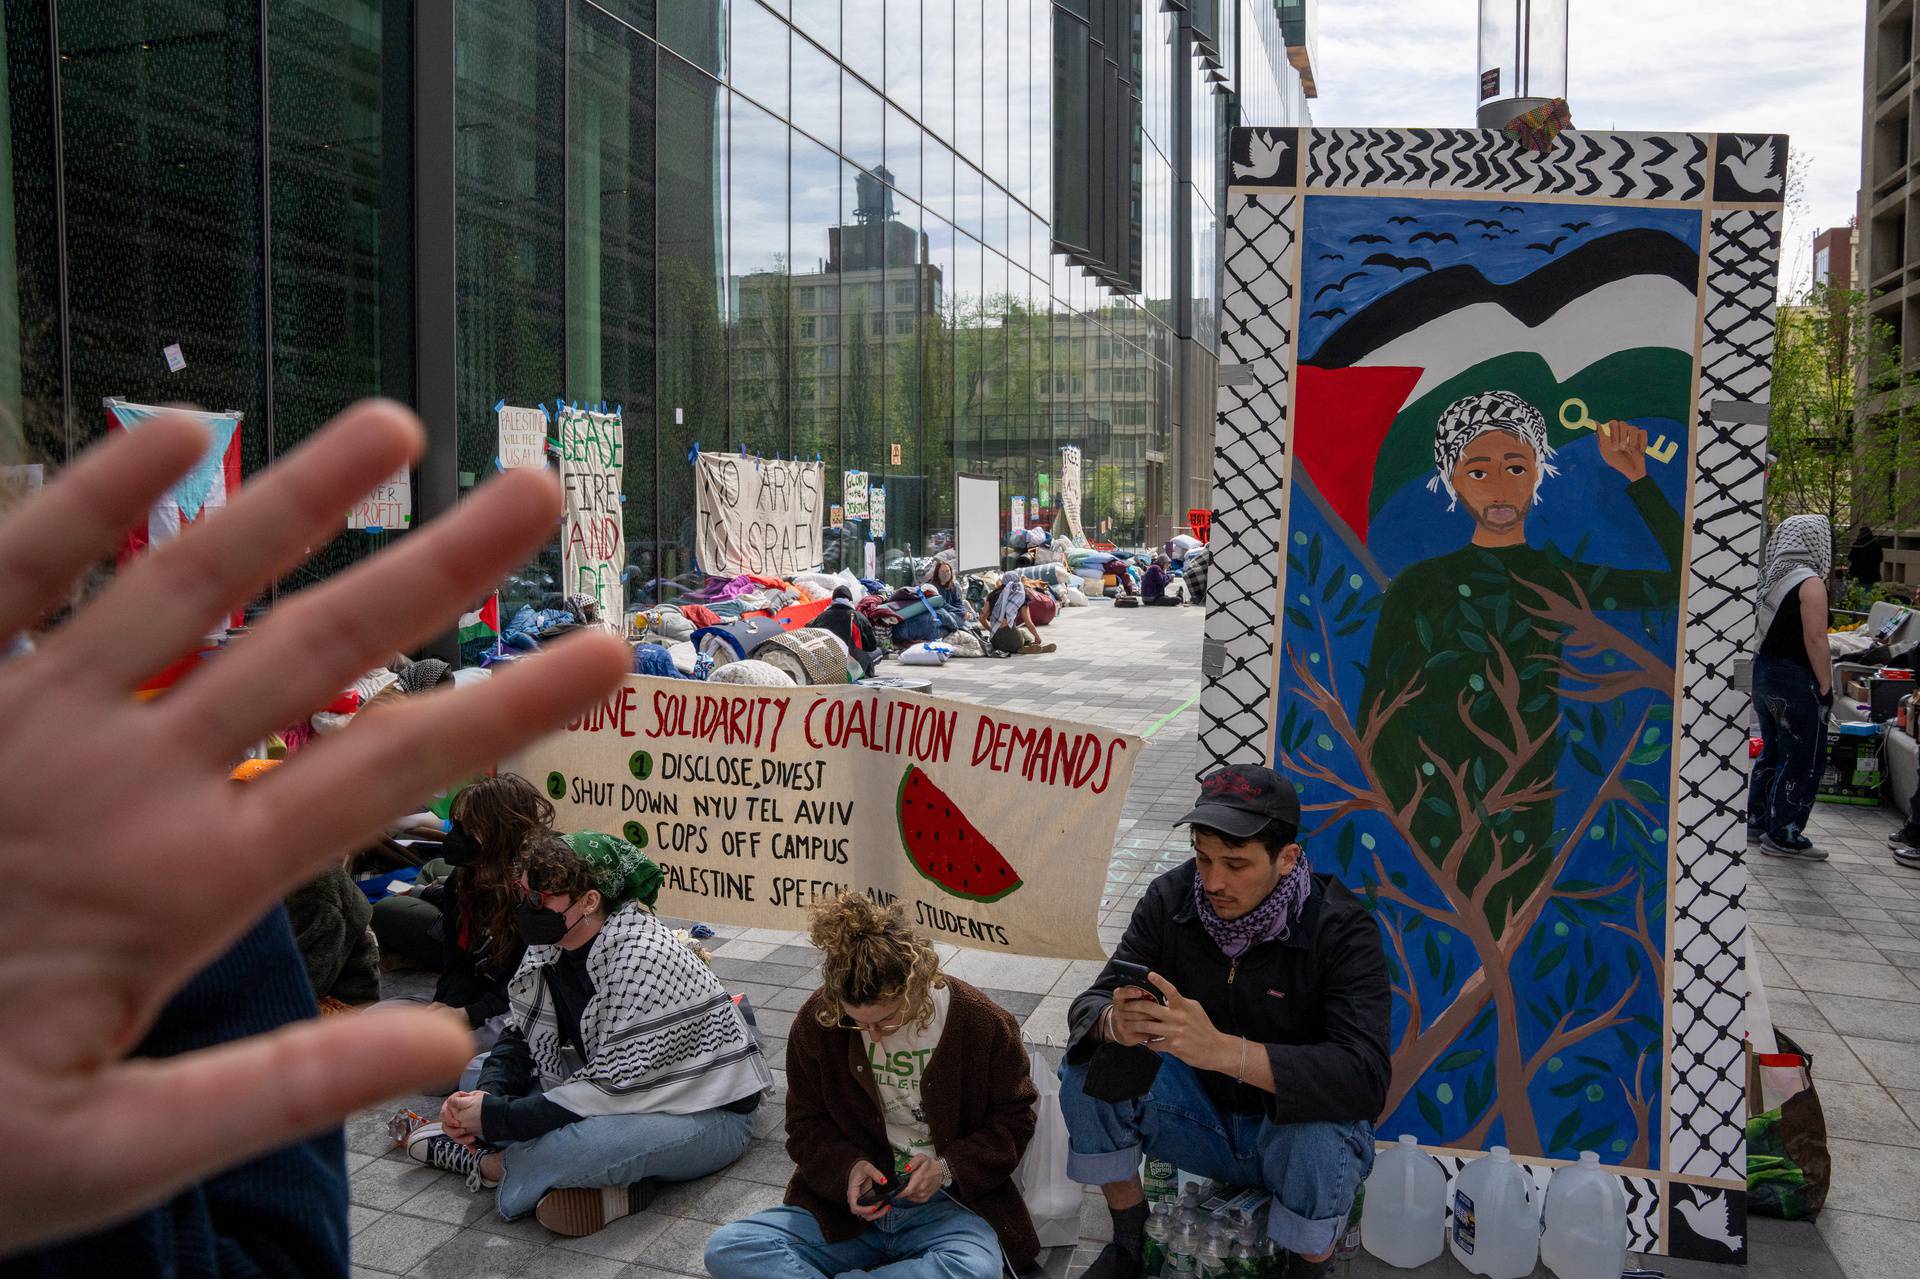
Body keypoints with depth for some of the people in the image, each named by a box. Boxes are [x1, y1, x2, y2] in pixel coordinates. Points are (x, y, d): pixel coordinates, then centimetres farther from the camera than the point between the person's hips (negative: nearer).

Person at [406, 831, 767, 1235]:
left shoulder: (642, 960, -28)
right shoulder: (550, 946, -4)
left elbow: (614, 1087, -28)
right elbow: (520, 1037, 5)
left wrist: (496, 1117, -25)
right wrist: (486, 1095, -16)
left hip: (709, 1115, -9)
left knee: (570, 1145, -36)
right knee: (480, 1074, 6)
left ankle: (487, 1163, -4)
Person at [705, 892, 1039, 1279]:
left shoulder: (983, 1024, -13)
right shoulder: (817, 1021, -8)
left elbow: (1013, 1118, 1)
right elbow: (806, 1124, 6)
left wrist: (948, 1168, -16)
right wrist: (847, 1168, -15)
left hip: (946, 1203, -1)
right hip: (849, 1200, 2)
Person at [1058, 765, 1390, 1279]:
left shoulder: (1341, 928, -23)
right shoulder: (1170, 900, -12)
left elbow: (1365, 1079, -34)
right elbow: (1092, 1003, -12)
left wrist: (1222, 1049, -48)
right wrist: (1115, 1023, -40)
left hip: (1296, 1123, -3)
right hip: (1201, 1117, 3)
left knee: (1320, 1144, -36)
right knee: (1087, 1068, -19)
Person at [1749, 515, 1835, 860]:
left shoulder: (1770, 578, 9)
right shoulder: (1810, 582, -14)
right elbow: (1815, 640, -18)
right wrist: (1826, 687, -13)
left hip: (1763, 673, 8)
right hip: (1796, 680, -8)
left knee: (1772, 751, 19)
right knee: (1804, 760, 0)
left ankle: (1756, 823, 25)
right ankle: (1784, 837, 2)